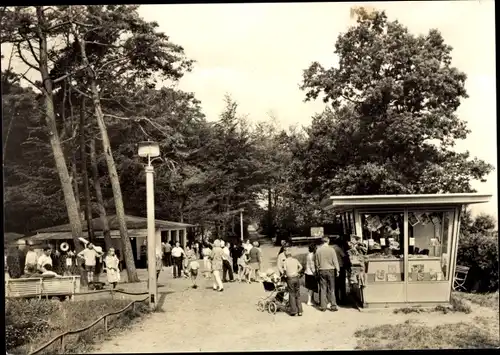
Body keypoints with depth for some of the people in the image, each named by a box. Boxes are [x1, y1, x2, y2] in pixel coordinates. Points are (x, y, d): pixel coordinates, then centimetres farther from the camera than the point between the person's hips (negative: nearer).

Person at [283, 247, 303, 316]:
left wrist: (285, 274, 4)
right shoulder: (295, 260, 7)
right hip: (296, 278, 3)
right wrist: (297, 272, 8)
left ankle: (294, 311, 5)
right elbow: (301, 267, -2)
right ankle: (300, 311, 10)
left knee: (292, 295, 6)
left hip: (290, 279, -3)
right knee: (298, 294, 11)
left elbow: (285, 269, -15)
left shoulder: (285, 261, -4)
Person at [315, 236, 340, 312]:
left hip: (321, 271, 2)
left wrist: (318, 269, 17)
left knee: (322, 289, 7)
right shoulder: (331, 249, -10)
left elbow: (316, 261, 6)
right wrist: (337, 269, 3)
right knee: (331, 289, 3)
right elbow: (335, 261, -6)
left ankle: (323, 306, 9)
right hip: (330, 270, -2)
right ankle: (333, 306, 3)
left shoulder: (318, 250, -1)